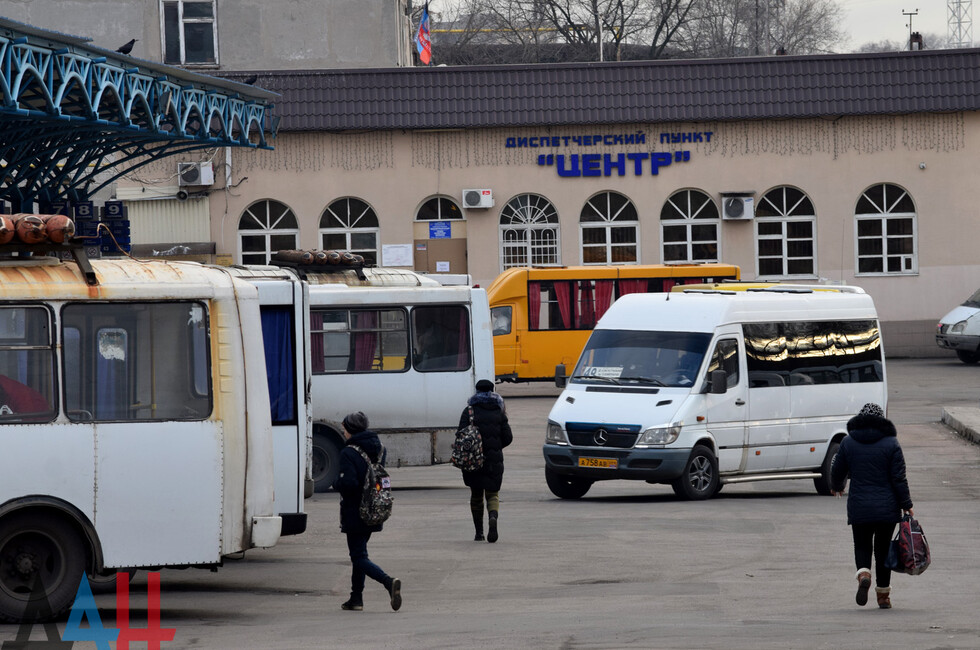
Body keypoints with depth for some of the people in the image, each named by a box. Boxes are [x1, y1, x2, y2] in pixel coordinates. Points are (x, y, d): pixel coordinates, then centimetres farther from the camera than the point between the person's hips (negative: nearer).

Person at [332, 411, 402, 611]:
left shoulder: (349, 453, -18)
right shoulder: (379, 448, 6)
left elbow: (348, 483, -24)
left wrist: (336, 484, -4)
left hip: (355, 512, -8)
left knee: (359, 556, -4)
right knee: (359, 553, 19)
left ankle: (389, 582, -27)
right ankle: (356, 598, 22)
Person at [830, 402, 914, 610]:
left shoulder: (848, 443, 1)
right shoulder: (891, 443, -3)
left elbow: (837, 471, 9)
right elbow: (899, 478, -6)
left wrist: (837, 487, 32)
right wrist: (906, 505, 1)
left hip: (859, 508, 0)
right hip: (887, 508, 0)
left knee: (862, 546, 12)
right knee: (883, 549, 11)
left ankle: (863, 574, -19)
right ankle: (883, 595, 14)